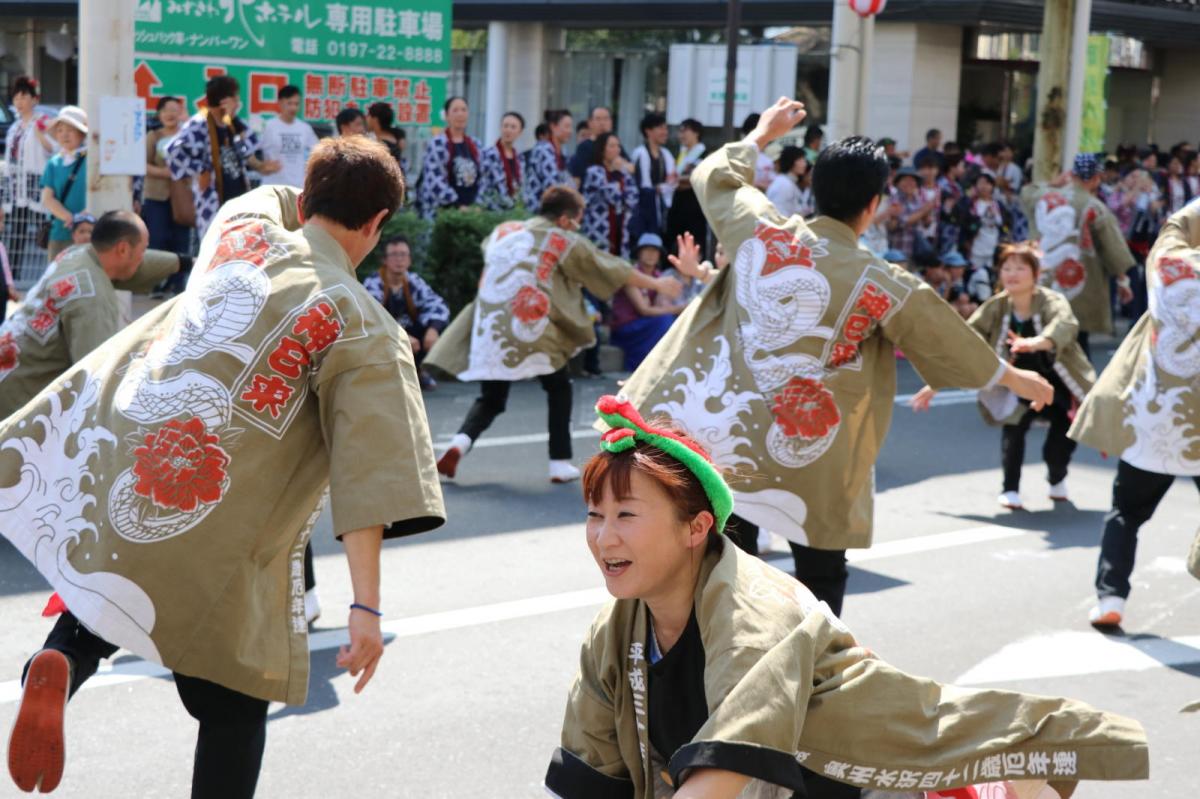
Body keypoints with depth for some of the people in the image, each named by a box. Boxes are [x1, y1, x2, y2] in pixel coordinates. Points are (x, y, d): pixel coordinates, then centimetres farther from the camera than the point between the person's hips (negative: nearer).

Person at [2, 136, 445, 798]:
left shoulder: (243, 224, 8)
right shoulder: (362, 329, -5)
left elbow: (282, 200, 35)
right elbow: (370, 474, -14)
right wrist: (366, 606, -15)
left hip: (107, 471, 5)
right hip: (208, 551, -4)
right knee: (235, 708, 11)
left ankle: (60, 664, 1)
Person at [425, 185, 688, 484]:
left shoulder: (503, 231, 17)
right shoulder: (564, 241, 5)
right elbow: (613, 268, 13)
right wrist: (656, 284, 24)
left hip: (488, 329, 4)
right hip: (530, 328, -4)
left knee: (490, 399, 14)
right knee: (558, 388, 18)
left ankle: (459, 444, -13)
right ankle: (560, 463, 14)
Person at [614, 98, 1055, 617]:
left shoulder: (758, 230, -3)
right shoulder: (882, 285, -8)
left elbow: (714, 175, 18)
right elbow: (951, 342, 6)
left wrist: (764, 133, 35)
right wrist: (1015, 378, 22)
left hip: (715, 431, 3)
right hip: (802, 462, -3)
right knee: (820, 577, 14)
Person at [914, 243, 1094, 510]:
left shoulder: (1052, 302, -23)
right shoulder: (995, 309, -12)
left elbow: (1065, 325, -46)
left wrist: (1035, 343, -68)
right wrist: (935, 384, -16)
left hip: (1058, 383, -1)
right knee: (1015, 420, -25)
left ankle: (1057, 478, 23)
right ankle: (1010, 489, -9)